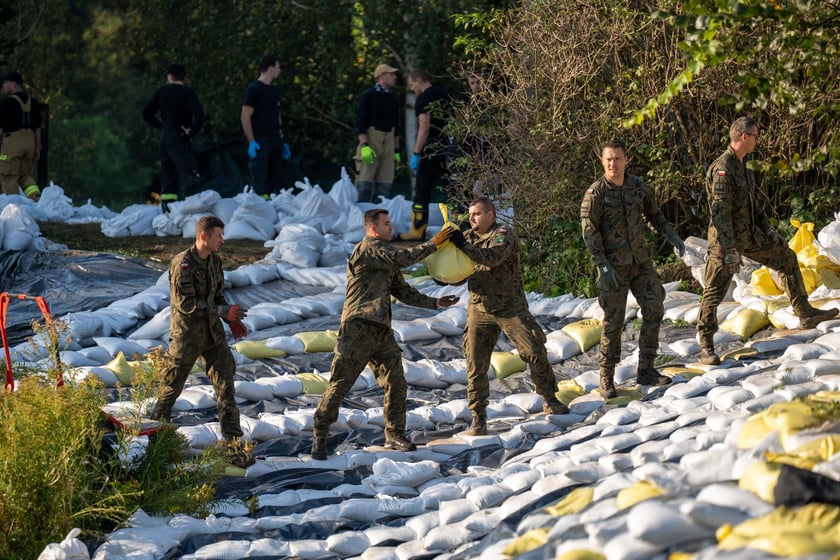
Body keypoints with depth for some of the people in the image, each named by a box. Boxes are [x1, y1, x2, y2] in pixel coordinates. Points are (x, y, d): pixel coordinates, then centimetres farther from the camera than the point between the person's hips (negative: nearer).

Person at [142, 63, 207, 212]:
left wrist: (160, 126, 14)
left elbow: (147, 113, 13)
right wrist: (192, 132, -11)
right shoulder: (187, 93, -10)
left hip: (165, 137, 7)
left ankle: (166, 209, 14)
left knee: (168, 174, 14)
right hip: (179, 138, -7)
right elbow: (200, 116, -22)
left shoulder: (161, 92, 8)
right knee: (190, 173, -11)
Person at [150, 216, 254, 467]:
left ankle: (233, 444, 3)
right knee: (171, 387, 7)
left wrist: (232, 321, 3)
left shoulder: (215, 261, 6)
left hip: (213, 334, 6)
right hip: (186, 336, -6)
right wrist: (223, 311, -27)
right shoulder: (182, 264, -18)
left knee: (225, 386, 0)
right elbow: (185, 303, -24)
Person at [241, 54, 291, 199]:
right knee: (261, 184, -11)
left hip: (275, 141, 8)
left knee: (274, 181, 9)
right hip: (260, 142, -8)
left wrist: (282, 141, 19)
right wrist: (251, 142, -18)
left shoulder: (274, 91, 17)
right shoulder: (254, 89, -8)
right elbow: (245, 117, -12)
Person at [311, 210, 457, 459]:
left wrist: (434, 302, 12)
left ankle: (394, 434, 16)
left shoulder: (386, 256, 22)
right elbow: (404, 258, -17)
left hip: (382, 330, 9)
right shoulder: (366, 249, -7)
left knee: (396, 383, 5)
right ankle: (319, 437, 3)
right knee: (339, 384, -5)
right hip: (357, 328, -9)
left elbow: (403, 291, 22)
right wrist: (433, 244, -10)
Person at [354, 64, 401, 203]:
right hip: (370, 139, -6)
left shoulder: (393, 98, 16)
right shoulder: (368, 96, -3)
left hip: (388, 142, 6)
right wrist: (364, 146, -19)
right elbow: (360, 122, -9)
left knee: (384, 186, 1)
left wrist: (397, 151, 17)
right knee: (364, 185, -12)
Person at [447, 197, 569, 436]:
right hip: (479, 309, 4)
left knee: (535, 352, -4)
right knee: (476, 364, -3)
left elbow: (491, 258, -28)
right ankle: (478, 417, 4)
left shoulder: (504, 235, -9)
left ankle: (549, 400, 15)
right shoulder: (469, 237, 9)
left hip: (510, 307, -4)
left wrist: (463, 245, -32)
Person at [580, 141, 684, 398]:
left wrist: (671, 235, 7)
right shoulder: (595, 193, -10)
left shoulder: (638, 186, 5)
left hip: (641, 261, 5)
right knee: (613, 321, -3)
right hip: (614, 266, -5)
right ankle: (607, 380, 6)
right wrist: (603, 266, -18)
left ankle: (646, 370, 10)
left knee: (654, 309, 0)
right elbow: (590, 232, -12)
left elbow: (653, 215, 21)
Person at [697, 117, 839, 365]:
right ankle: (706, 348, 5)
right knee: (714, 292, -3)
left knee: (786, 257, 15)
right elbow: (720, 212, -26)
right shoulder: (722, 169, -22)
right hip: (726, 240, -10)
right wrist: (730, 250, -28)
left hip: (749, 236, 10)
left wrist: (767, 229, 18)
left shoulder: (741, 166, 9)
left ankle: (805, 314, 21)